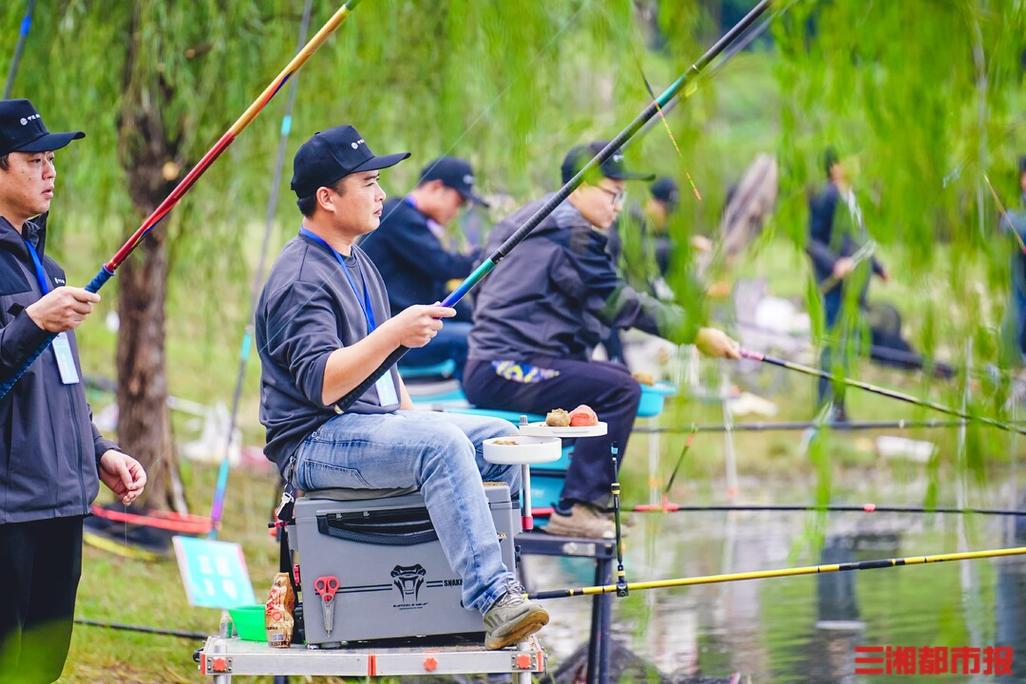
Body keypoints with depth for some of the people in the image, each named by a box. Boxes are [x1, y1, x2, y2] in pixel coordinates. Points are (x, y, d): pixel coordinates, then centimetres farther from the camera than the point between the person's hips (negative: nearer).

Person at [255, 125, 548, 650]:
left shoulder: (357, 263, 17)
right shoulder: (300, 280, -15)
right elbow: (321, 383, -27)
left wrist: (414, 419, 15)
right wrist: (394, 333, -36)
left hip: (375, 425, 10)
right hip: (315, 443, -10)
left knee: (497, 436, 0)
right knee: (443, 444, -31)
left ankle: (496, 588, 4)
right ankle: (496, 603, -39)